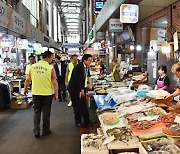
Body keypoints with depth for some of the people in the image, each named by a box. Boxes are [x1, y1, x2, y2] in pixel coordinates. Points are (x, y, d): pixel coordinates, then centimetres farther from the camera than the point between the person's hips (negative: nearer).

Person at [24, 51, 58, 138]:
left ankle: (36, 131, 13)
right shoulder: (50, 68, -11)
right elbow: (54, 83, -11)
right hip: (47, 94, -3)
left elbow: (27, 80, 6)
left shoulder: (33, 67, 0)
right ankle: (45, 131, 21)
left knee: (37, 111, 14)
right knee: (46, 112, 10)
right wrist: (56, 94, -3)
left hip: (36, 93, 3)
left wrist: (25, 89, 21)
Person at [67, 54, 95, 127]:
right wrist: (81, 90, -18)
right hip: (74, 89, -8)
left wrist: (82, 89, 2)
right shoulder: (78, 67, -22)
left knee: (84, 105, 12)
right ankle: (78, 122, 15)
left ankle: (86, 120, 22)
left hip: (80, 89, 9)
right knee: (77, 106, 1)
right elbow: (77, 80, -23)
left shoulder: (85, 67, 5)